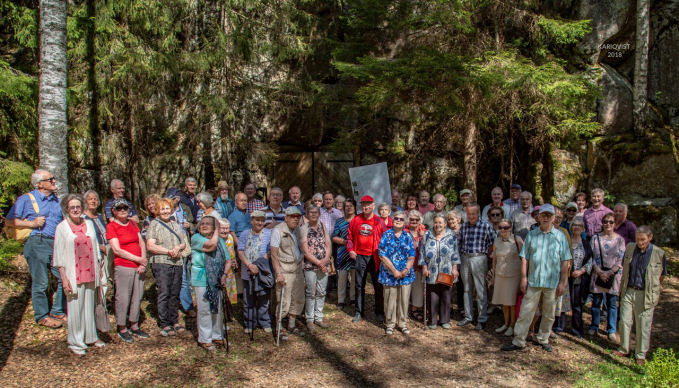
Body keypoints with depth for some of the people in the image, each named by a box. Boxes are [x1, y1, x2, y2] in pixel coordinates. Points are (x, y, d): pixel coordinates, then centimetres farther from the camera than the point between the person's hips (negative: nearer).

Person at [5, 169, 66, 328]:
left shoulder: (57, 199, 17)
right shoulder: (26, 199, 0)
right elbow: (8, 221, -1)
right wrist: (32, 223, -11)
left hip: (57, 243, 6)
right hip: (37, 244, -5)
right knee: (40, 283, 1)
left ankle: (58, 312, 19)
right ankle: (42, 316, 15)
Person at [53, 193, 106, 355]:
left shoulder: (89, 224, 8)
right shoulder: (62, 227, -4)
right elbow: (59, 255, -5)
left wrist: (99, 268, 13)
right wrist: (64, 278, -10)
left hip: (90, 272, 4)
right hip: (74, 274, -4)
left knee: (90, 305, 12)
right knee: (75, 307, 1)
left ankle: (91, 337, 26)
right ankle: (75, 342, 15)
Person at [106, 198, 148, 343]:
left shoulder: (132, 223, 14)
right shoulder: (111, 226, -4)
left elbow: (142, 243, 11)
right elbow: (117, 250, -12)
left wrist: (143, 263, -3)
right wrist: (139, 259, -12)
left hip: (139, 267, 6)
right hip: (123, 267, -6)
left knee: (137, 297, 11)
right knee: (123, 298, 0)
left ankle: (134, 326, 24)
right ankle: (122, 329, 15)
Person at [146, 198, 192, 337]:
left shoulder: (176, 225, 17)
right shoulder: (154, 225, 1)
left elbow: (184, 242, 18)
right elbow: (150, 246, -8)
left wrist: (178, 248, -5)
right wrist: (169, 251, -14)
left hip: (177, 263, 5)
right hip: (161, 263, -5)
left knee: (175, 294, 8)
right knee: (164, 294, -5)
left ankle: (175, 321, 17)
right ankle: (165, 325, 2)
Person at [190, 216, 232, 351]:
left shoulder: (220, 240, 11)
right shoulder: (196, 238, -5)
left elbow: (228, 261, 10)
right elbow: (212, 245, -23)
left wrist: (224, 274, -6)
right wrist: (217, 230, -10)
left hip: (217, 279, 5)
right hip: (201, 279, -4)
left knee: (218, 308, 9)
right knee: (205, 309, -1)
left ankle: (217, 336, 23)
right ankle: (204, 339, 12)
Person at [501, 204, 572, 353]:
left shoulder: (560, 236, 3)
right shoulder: (531, 235, 6)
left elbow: (565, 261, 2)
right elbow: (524, 257, 6)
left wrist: (562, 282, -3)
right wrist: (523, 277, -1)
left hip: (552, 282, 0)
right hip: (533, 281, 0)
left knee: (549, 315, 12)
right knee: (525, 312, 1)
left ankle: (543, 339, 29)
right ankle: (518, 341, 7)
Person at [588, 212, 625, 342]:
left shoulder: (620, 240, 1)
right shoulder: (595, 238, 3)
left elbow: (621, 260, -2)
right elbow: (591, 257, 0)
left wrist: (610, 272, -12)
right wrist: (600, 272, -10)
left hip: (613, 275, 0)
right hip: (598, 274, 1)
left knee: (612, 303, 3)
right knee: (596, 301, 7)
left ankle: (611, 331, 11)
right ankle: (594, 326, 20)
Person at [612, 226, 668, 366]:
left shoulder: (659, 253, -10)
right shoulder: (630, 247, 0)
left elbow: (662, 275, 4)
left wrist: (651, 287, 9)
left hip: (646, 295, -3)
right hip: (628, 291, 3)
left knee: (643, 325, 6)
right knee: (624, 321, 10)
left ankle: (640, 355, 22)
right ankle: (624, 349, 27)